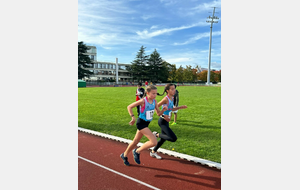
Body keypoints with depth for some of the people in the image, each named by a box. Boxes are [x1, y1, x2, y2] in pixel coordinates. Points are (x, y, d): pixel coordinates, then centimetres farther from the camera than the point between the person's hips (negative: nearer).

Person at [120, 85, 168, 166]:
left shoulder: (154, 101, -1)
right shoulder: (143, 101, -20)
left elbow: (158, 113, 6)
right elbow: (129, 107, -14)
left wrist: (163, 110, -13)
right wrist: (133, 117, -23)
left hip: (146, 123, 7)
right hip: (141, 123, -7)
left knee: (135, 141, 20)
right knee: (154, 142, -15)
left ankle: (124, 155, 40)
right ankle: (137, 152, 4)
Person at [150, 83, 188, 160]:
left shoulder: (171, 98, 8)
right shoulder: (166, 99, -19)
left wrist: (180, 107, 11)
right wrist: (163, 116, -23)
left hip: (166, 121, 9)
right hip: (163, 121, -9)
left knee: (163, 139, 18)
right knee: (173, 138, -16)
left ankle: (153, 152, 36)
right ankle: (157, 134, 2)